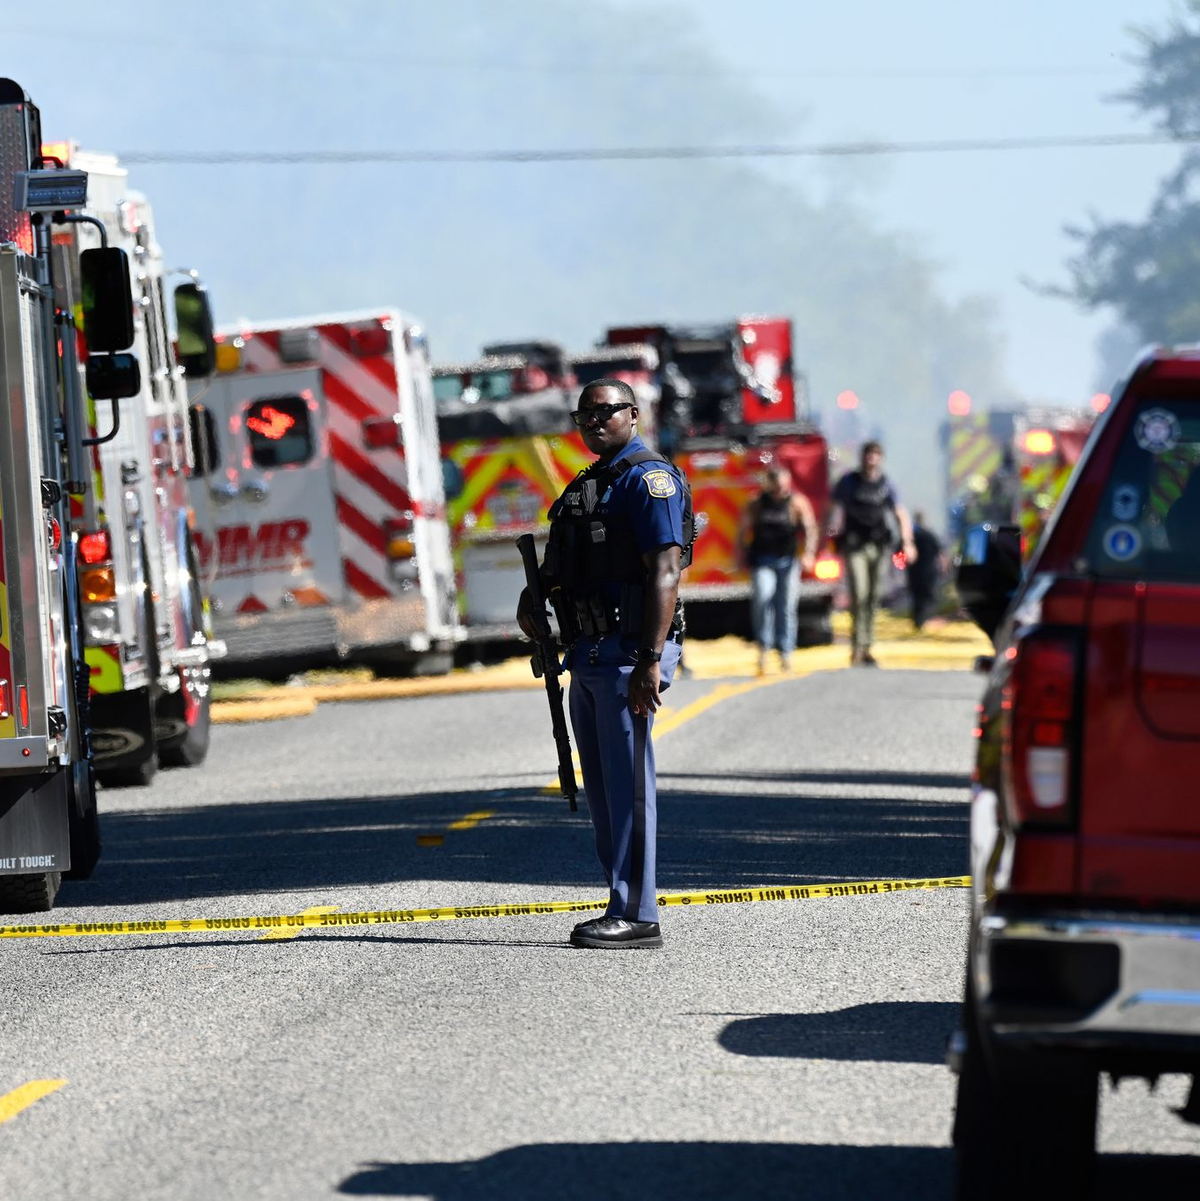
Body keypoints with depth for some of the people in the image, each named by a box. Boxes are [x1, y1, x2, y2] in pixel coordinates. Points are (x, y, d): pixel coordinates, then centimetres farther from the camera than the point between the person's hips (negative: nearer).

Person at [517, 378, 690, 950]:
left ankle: (636, 917, -7)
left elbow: (665, 572, -18)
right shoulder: (588, 485, 19)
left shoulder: (648, 479, -10)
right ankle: (624, 906, 17)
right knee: (601, 786, 12)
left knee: (627, 784, -9)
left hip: (628, 653, -10)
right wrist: (536, 590, 9)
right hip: (589, 655, 10)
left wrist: (651, 661, -25)